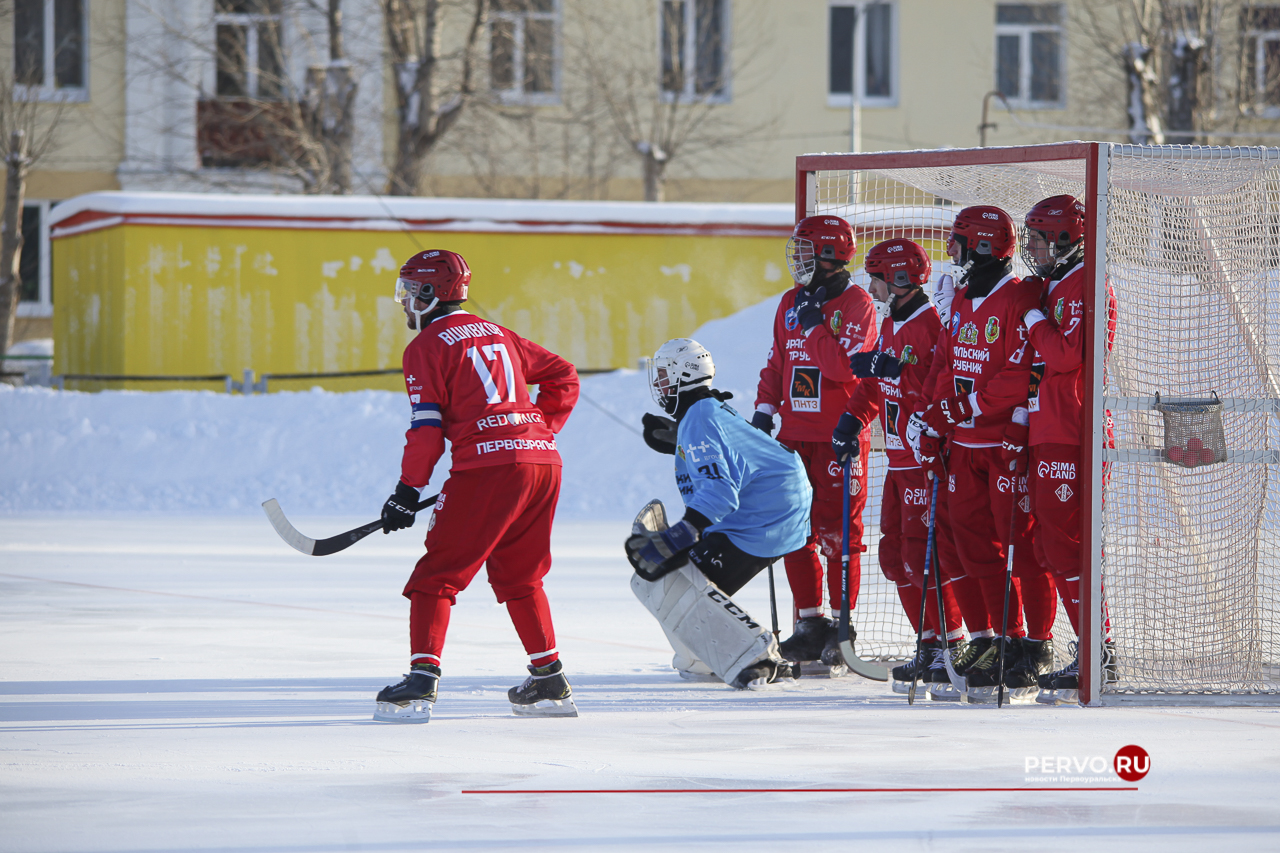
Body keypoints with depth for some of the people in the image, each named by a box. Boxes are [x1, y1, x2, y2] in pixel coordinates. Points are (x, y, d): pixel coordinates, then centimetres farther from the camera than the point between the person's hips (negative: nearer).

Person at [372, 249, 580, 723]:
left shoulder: (426, 348, 2)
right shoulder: (497, 334, 23)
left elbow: (426, 426, -5)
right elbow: (563, 377, 25)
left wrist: (408, 490, -3)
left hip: (489, 464, -7)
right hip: (543, 461, 7)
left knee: (438, 573, -1)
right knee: (519, 576, 20)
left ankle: (422, 679, -11)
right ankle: (550, 681, 19)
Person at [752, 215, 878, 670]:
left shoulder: (856, 305, -8)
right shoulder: (791, 303, 14)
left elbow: (844, 367, -19)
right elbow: (777, 363, 20)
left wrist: (815, 326, -17)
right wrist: (764, 410, 9)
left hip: (839, 435, -7)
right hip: (795, 434, 7)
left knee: (838, 532, -6)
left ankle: (842, 629, 0)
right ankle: (810, 624, 15)